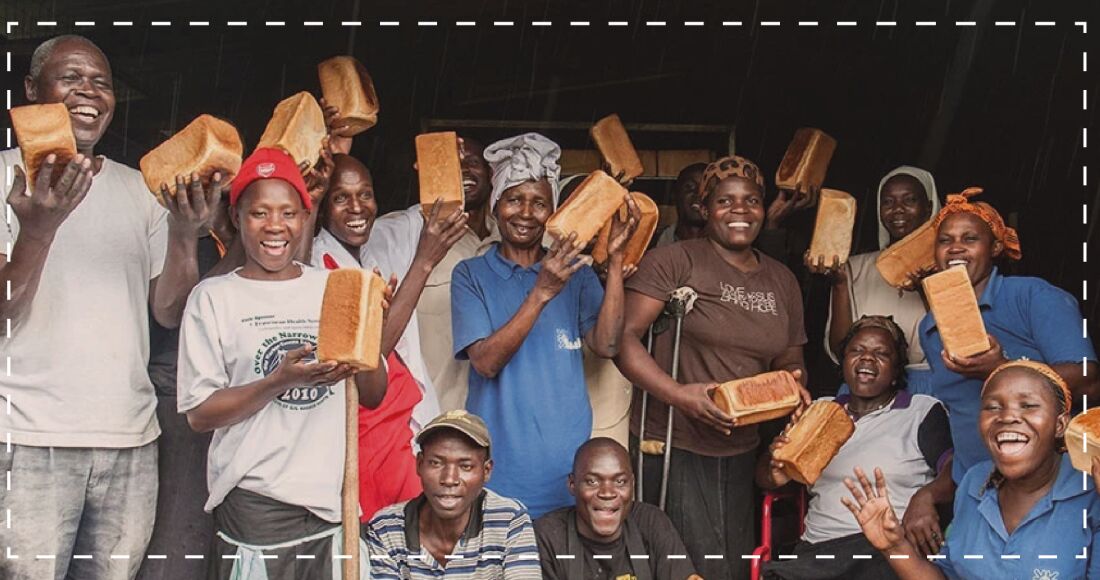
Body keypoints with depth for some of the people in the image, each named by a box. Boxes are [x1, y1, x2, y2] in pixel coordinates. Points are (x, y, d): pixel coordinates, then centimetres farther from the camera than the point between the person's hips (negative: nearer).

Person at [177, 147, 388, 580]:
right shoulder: (214, 297, 0)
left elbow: (373, 396, 10)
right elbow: (199, 414, -4)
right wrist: (280, 381, -17)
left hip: (333, 498, 3)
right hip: (255, 506, -3)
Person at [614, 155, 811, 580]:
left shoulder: (781, 280, 13)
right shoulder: (673, 261, -6)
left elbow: (789, 360, 21)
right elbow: (625, 337, -13)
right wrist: (678, 393, -24)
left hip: (741, 451, 6)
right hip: (671, 445, -6)